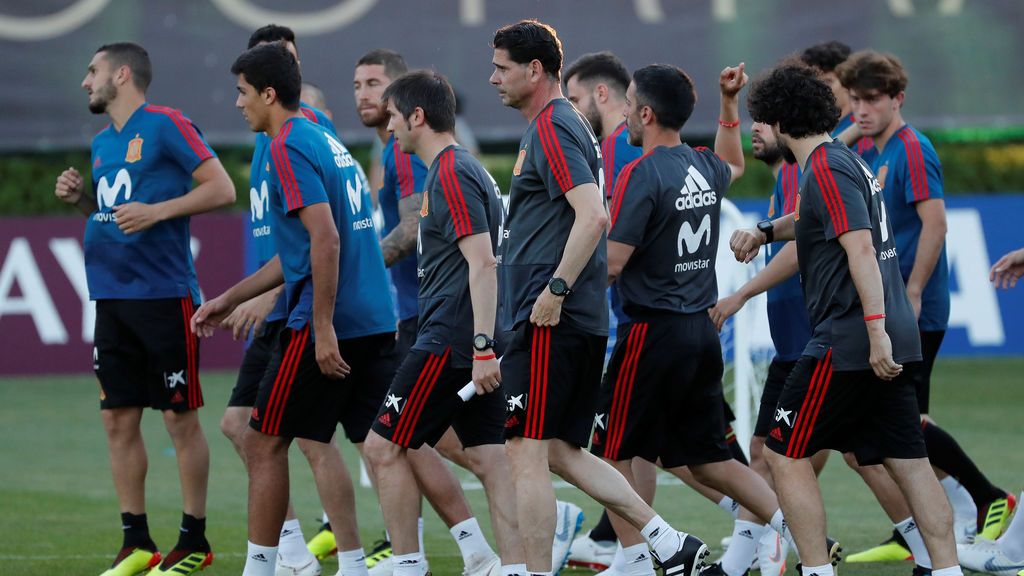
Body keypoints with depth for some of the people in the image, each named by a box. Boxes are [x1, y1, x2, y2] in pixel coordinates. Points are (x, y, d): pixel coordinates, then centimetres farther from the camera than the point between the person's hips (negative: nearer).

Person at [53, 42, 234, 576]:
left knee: (180, 417, -2)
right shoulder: (102, 142, 16)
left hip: (163, 294, -8)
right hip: (112, 296, 8)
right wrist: (81, 198, 7)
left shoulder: (166, 126, -8)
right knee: (118, 418, 7)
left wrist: (156, 211, -18)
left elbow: (221, 188, -11)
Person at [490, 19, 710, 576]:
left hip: (549, 321, -10)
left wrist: (555, 290, -23)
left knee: (526, 452, -7)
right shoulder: (567, 124, 19)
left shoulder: (550, 129, -12)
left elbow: (593, 216, -24)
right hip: (583, 321, 10)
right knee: (561, 452, 13)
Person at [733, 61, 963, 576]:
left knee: (784, 453, -1)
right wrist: (763, 232, 26)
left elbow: (861, 248, -22)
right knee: (908, 460, 7)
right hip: (893, 344, 9)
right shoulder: (844, 159, 18)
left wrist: (876, 330, -28)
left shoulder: (827, 169, -12)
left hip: (847, 344, -9)